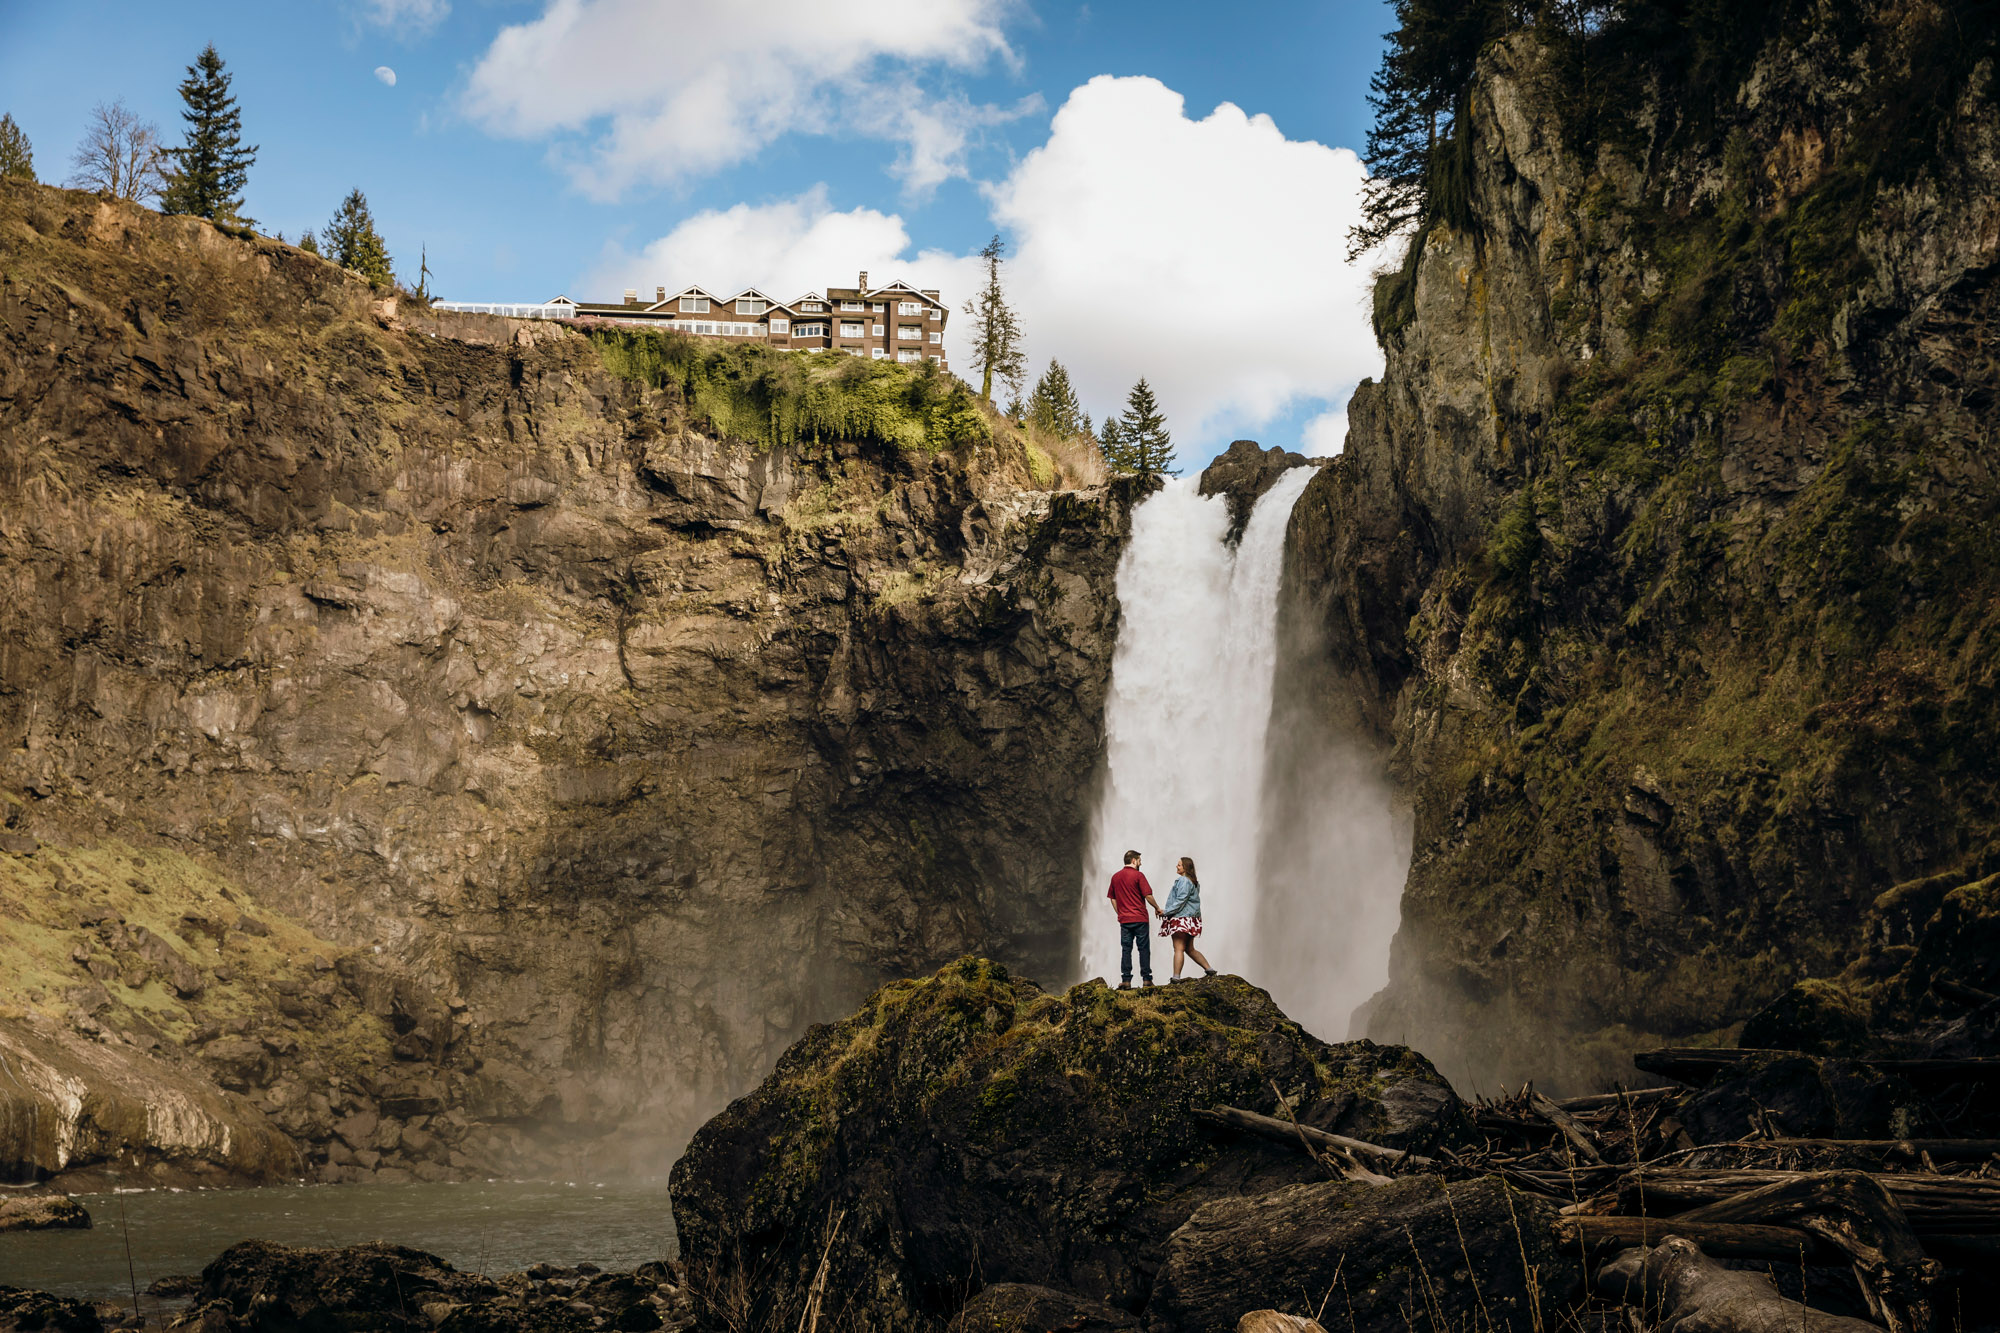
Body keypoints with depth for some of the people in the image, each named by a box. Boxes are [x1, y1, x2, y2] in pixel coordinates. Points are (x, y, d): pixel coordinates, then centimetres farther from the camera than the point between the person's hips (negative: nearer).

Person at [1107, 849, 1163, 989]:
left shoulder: (1115, 877, 10)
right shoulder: (1138, 875, -8)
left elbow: (1113, 899, 14)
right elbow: (1148, 895, -11)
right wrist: (1157, 908, 4)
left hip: (1124, 919, 4)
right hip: (1140, 919, -4)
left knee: (1126, 950, 4)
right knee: (1144, 949, 2)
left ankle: (1126, 980, 0)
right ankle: (1146, 979, 2)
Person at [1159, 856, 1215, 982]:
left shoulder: (1184, 881, -14)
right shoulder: (1192, 882, 18)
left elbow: (1180, 901, -19)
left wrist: (1165, 911, -16)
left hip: (1182, 919, -11)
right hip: (1190, 919, 11)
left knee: (1178, 948, -9)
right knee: (1190, 949, 16)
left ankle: (1176, 978, -10)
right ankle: (1209, 970, 16)